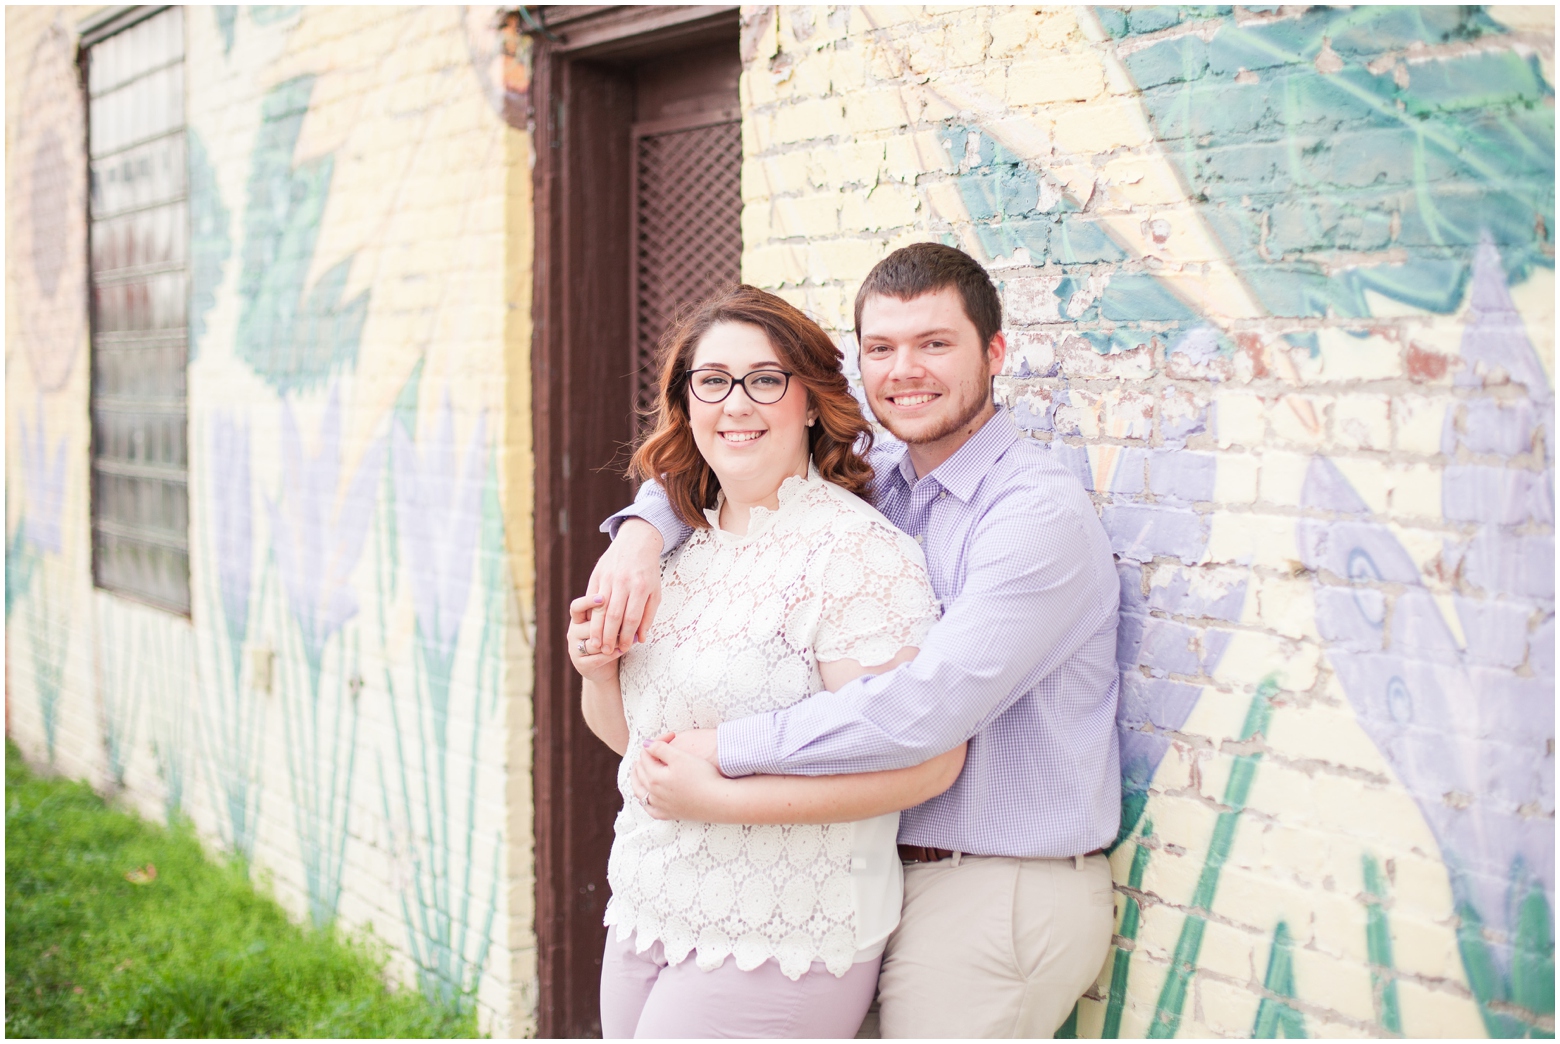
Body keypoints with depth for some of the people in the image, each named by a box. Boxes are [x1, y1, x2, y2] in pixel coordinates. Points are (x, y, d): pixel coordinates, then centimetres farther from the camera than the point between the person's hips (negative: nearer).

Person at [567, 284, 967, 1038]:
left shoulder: (855, 550, -16)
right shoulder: (686, 545, 7)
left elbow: (925, 761, -24)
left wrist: (721, 798, -21)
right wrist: (598, 670, -4)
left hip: (774, 945, -7)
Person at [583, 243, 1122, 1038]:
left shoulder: (1041, 511, -17)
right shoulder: (880, 487, 7)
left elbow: (930, 704, -27)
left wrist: (725, 750, -20)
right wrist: (642, 529, -5)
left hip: (1003, 897, -7)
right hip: (896, 876, 7)